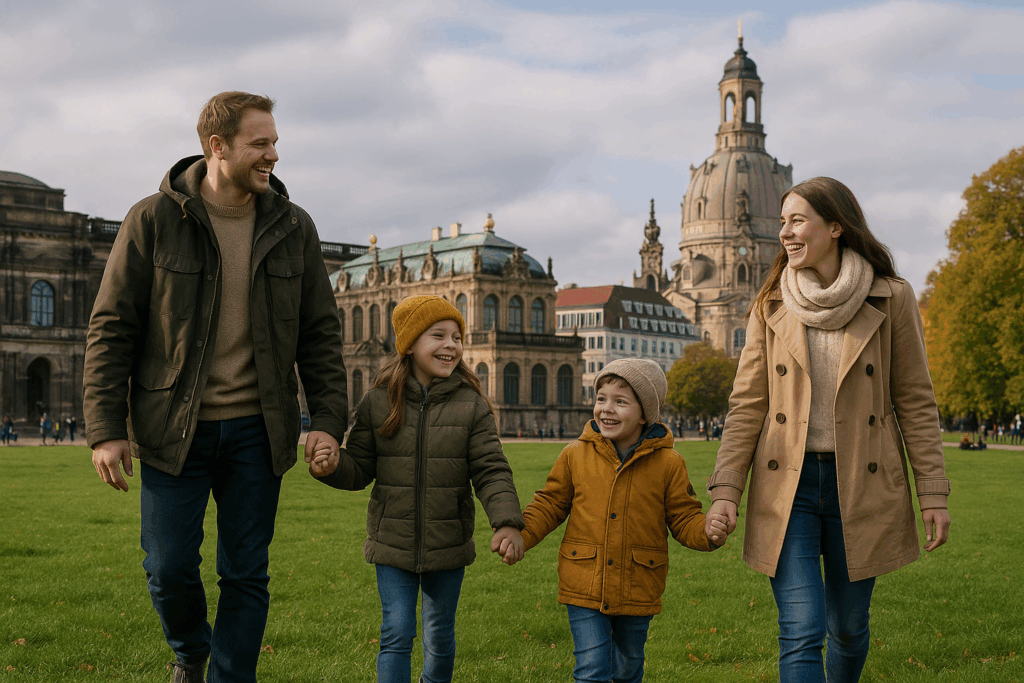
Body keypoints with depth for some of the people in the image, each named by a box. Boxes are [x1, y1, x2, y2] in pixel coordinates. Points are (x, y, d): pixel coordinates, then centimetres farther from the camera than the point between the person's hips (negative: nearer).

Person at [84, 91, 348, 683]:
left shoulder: (293, 228, 4)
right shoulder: (153, 221, -4)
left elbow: (321, 333, 7)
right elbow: (112, 329, -3)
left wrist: (329, 419, -2)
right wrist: (105, 428, -8)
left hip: (257, 431, 2)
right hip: (173, 429, -2)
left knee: (247, 574, 6)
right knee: (170, 567, 3)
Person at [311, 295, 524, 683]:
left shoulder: (471, 405, -5)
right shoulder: (379, 402, -3)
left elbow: (491, 471, -8)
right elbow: (359, 468, 2)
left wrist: (507, 523, -22)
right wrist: (330, 467, -20)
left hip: (448, 548, 1)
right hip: (393, 547, -1)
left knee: (440, 637, 16)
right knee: (396, 636, -1)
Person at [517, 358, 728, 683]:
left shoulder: (667, 463, -4)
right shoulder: (575, 455, -2)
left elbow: (683, 518, 0)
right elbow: (550, 505, 7)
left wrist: (708, 534, -21)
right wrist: (518, 535, -8)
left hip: (637, 592, 1)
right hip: (585, 589, -1)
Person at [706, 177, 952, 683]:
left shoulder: (890, 300, -1)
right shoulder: (772, 306, 4)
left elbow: (915, 401, 1)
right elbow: (747, 404, 2)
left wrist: (933, 493, -2)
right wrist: (726, 489, -7)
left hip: (861, 484, 0)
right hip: (787, 484, 0)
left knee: (848, 626, 13)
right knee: (801, 632, -8)